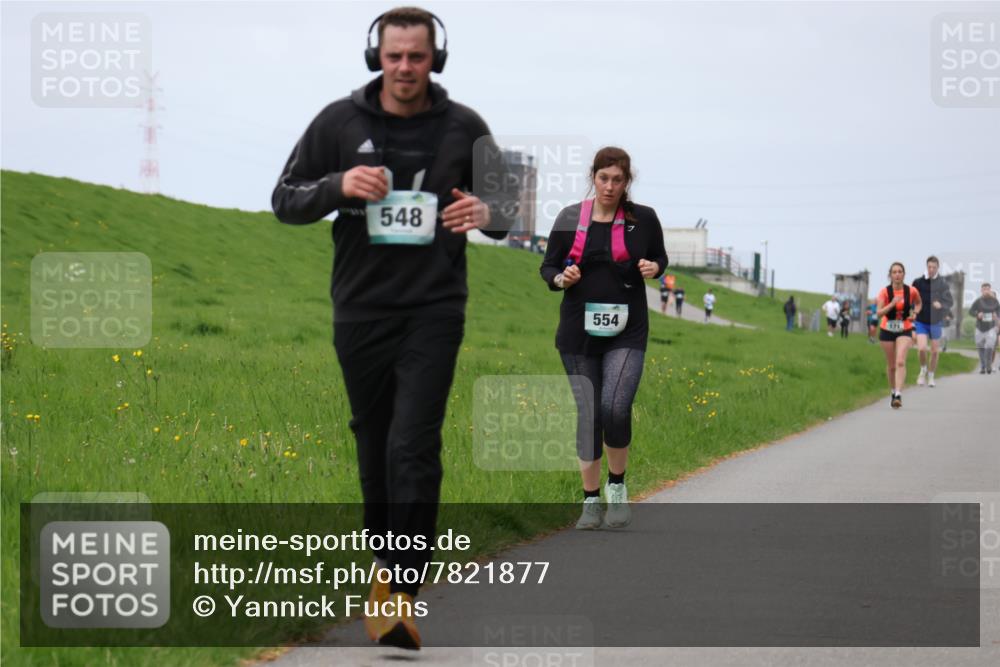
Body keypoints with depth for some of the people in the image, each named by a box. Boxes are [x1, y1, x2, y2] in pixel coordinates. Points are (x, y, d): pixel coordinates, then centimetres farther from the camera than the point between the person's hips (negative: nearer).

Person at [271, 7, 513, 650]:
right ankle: (386, 562, 30)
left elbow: (509, 202, 10)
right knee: (375, 445, 11)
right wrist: (339, 186, -15)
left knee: (413, 447, -13)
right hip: (362, 308, 2)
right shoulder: (339, 122, 1)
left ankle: (400, 591, -14)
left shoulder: (463, 128, 0)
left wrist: (485, 212, -14)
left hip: (434, 310, -2)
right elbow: (285, 200, 5)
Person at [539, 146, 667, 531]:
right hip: (579, 332, 1)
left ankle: (617, 485, 6)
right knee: (588, 413, 3)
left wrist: (654, 268, -7)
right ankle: (591, 500, 16)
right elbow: (548, 267, 8)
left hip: (626, 331, -1)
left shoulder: (643, 219, 0)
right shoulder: (570, 219, 1)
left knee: (615, 408, -18)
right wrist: (561, 279, -14)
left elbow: (660, 257, 16)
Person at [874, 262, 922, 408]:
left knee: (901, 362, -18)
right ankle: (893, 392, 32)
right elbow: (879, 312, -17)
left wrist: (914, 313, -3)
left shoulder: (911, 291, -6)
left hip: (904, 330, -1)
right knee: (891, 365, 10)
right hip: (887, 330, 1)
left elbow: (918, 303, 16)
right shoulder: (885, 291, -10)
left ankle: (898, 395, -26)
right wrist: (892, 304, -30)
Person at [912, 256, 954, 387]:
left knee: (935, 351, 6)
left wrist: (941, 304, -26)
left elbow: (950, 301, -6)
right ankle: (923, 370, 12)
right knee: (922, 348, -15)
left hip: (935, 322, 1)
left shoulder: (942, 284, -4)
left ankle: (930, 376, 25)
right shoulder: (918, 282, -3)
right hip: (921, 321, -1)